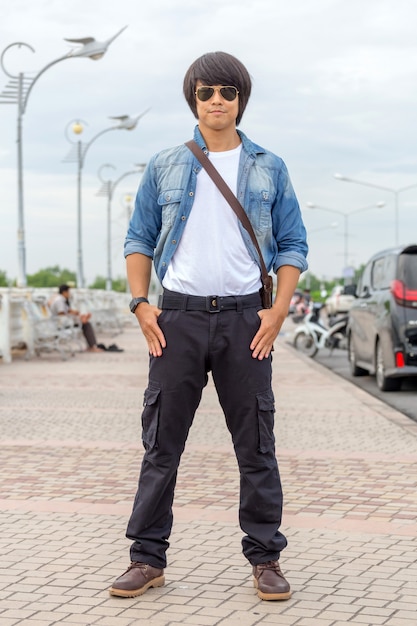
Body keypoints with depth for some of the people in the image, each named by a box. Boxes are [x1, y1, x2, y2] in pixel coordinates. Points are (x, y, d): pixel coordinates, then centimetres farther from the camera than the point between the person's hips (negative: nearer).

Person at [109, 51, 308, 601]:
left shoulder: (268, 169, 7)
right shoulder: (165, 167, 8)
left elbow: (292, 245, 8)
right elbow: (139, 240, 11)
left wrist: (279, 311, -4)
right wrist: (140, 304, -2)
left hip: (245, 318, 0)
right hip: (178, 316, 0)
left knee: (256, 445, 3)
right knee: (162, 442, 2)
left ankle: (265, 558, 13)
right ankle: (148, 558, 11)